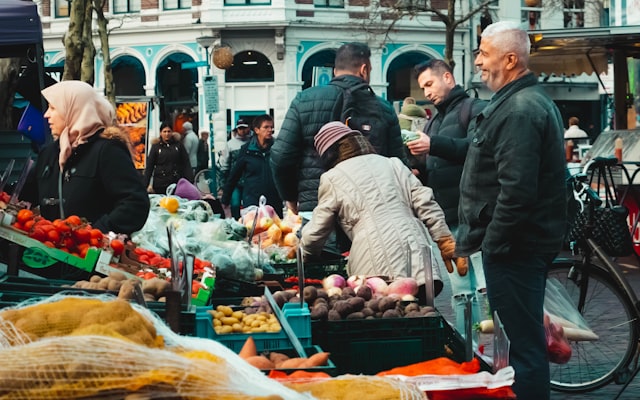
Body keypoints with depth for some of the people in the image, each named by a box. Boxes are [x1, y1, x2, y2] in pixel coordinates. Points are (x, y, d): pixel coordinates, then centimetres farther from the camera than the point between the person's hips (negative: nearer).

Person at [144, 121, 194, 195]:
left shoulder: (178, 145, 7)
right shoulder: (156, 147, 5)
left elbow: (186, 164, 6)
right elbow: (149, 167, 5)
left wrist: (189, 182, -2)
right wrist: (147, 184, -1)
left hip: (176, 184, 1)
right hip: (160, 185, -1)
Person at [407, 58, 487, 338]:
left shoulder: (475, 109, -1)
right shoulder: (435, 122, 26)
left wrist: (434, 145, -21)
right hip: (448, 220, 8)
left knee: (487, 288, -13)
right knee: (461, 294, 9)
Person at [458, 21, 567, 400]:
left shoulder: (519, 110, -19)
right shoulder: (532, 99, 15)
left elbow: (517, 190, -27)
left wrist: (493, 242, -19)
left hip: (515, 246, -11)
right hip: (528, 240, 11)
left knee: (524, 339, -5)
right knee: (527, 335, 17)